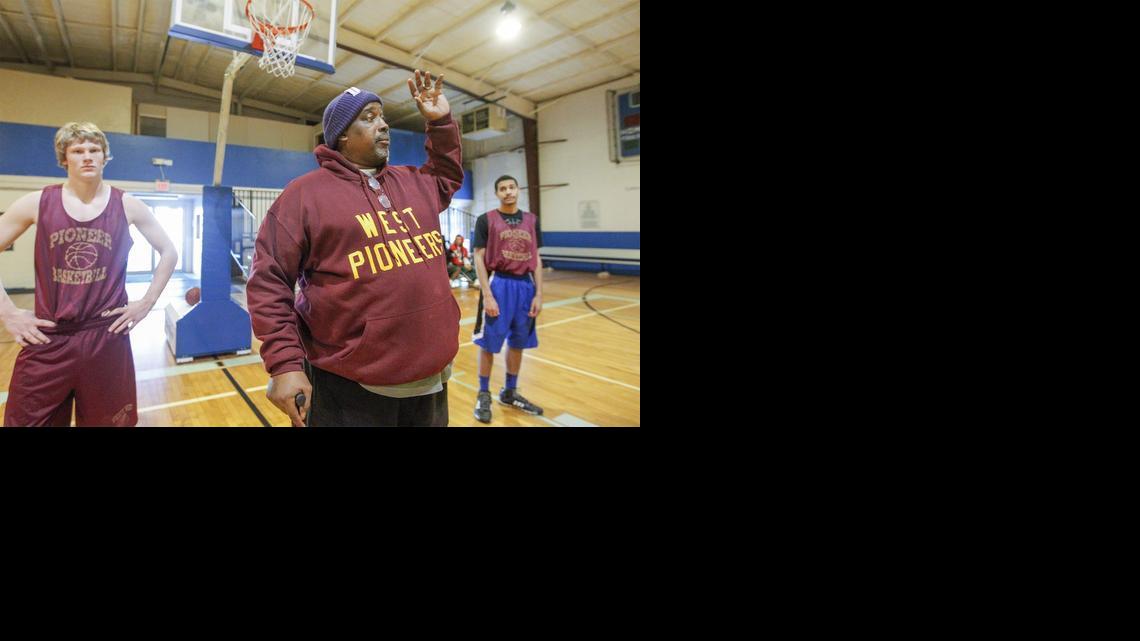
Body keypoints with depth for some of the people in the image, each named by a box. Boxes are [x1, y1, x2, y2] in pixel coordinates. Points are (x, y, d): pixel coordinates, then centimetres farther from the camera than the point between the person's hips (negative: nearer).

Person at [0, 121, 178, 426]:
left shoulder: (127, 206, 0)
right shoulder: (37, 203, 1)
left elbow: (169, 253, 7)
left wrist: (146, 303, 1)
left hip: (108, 338, 0)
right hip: (47, 341, 1)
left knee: (108, 421, 12)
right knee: (27, 420, 9)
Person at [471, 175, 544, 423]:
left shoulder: (531, 220, 9)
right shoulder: (486, 220, -2)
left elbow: (536, 258, 9)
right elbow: (479, 258, -6)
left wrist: (539, 293, 2)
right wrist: (487, 295, -14)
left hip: (525, 285, 4)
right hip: (498, 284, -4)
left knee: (518, 343, 11)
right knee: (489, 344, 2)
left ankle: (509, 392, 27)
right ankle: (483, 395, 18)